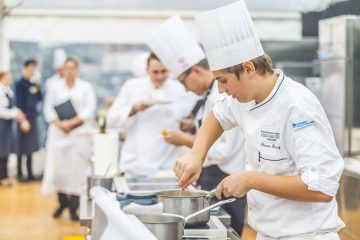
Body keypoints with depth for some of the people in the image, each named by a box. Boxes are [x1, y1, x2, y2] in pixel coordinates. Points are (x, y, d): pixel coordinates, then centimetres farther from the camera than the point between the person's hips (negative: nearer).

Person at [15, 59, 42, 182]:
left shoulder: (33, 84, 10)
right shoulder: (20, 84, -10)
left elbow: (40, 99, 13)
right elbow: (19, 104, -14)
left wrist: (38, 87, 0)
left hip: (33, 118, 7)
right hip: (24, 118, -7)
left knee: (31, 146, 11)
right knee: (23, 147, -2)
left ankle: (30, 173, 18)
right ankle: (20, 174, 5)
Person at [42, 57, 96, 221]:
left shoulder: (86, 87, 5)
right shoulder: (55, 88, 11)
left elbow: (90, 110, -3)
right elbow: (48, 109, 6)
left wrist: (71, 122, -11)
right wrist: (59, 124, -10)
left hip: (80, 133, -2)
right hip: (59, 133, 2)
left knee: (77, 169, -5)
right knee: (58, 168, -1)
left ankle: (73, 207, 1)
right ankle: (62, 202, 17)